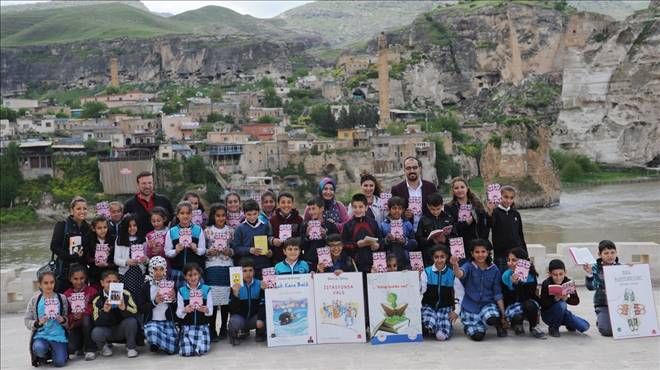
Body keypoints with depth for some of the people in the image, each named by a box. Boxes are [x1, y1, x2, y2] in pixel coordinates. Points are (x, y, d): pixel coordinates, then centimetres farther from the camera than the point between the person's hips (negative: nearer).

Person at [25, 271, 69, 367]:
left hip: (58, 335, 0)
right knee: (39, 348, -34)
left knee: (59, 363, -18)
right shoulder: (35, 300, 0)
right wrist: (38, 323, -15)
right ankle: (45, 355, 6)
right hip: (41, 335, 0)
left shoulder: (61, 298, 2)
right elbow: (27, 321, 3)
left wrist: (63, 320, -14)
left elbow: (67, 318, 8)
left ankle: (53, 351, 20)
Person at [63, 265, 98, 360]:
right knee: (70, 349, -25)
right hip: (75, 326, 1)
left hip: (88, 324, -1)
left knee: (86, 319, -38)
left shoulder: (92, 291, -2)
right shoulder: (67, 294, 7)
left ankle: (90, 349, -20)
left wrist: (83, 314, -25)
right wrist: (72, 317, -15)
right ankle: (81, 346, 15)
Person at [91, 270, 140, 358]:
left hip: (123, 329, 0)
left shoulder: (125, 294, -11)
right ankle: (105, 346, 7)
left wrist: (124, 308, -38)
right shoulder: (97, 300, -11)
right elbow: (97, 323, -17)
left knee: (131, 320, -30)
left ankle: (131, 347, -4)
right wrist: (105, 311, -36)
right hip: (107, 331, 0)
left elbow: (135, 314, -18)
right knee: (96, 333, -30)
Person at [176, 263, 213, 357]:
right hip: (187, 326, 0)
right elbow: (178, 313, 1)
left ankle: (200, 341, 13)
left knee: (202, 350, -22)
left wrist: (206, 310, -23)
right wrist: (184, 310, -21)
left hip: (202, 325, 0)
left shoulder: (206, 289, 1)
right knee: (186, 351, -20)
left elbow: (210, 311, -1)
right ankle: (186, 341, 15)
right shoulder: (181, 291, 2)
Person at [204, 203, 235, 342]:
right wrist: (208, 252, -14)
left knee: (226, 299, 5)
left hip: (227, 267, 2)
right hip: (212, 267, -2)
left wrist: (230, 252, -9)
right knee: (212, 299, -6)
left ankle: (224, 329, 17)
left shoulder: (230, 231, 8)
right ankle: (212, 331, 3)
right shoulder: (207, 231, 4)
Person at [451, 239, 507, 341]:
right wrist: (455, 265, -55)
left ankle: (499, 324, 5)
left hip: (487, 304, 1)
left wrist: (503, 315, -1)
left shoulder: (494, 270, -1)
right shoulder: (468, 266, -7)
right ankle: (468, 326, 18)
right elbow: (460, 274, -31)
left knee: (493, 318, -32)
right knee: (477, 335, -17)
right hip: (470, 306, -1)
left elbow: (497, 293, 3)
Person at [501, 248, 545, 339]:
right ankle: (517, 324, 5)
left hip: (528, 302, 0)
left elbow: (526, 297, -24)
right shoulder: (506, 275, -12)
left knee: (530, 305, -36)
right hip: (512, 305, 0)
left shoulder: (531, 276, -15)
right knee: (516, 316, -35)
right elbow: (505, 298, -7)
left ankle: (533, 328, -5)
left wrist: (517, 284, -36)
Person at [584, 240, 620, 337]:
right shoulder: (596, 268, -3)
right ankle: (600, 321, 15)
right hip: (603, 304, -2)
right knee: (607, 330, -21)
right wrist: (589, 274, -32)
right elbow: (591, 287, -13)